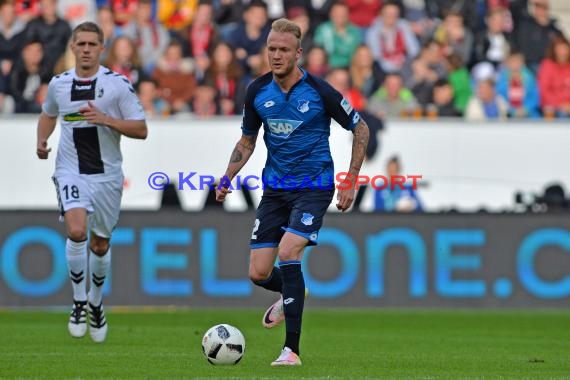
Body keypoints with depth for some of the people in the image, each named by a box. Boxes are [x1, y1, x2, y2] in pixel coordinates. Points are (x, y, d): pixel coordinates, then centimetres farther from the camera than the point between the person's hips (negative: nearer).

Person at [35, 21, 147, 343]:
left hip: (107, 174, 0)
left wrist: (106, 119, -21)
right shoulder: (58, 84, 3)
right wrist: (42, 140, 4)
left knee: (100, 245, 12)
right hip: (71, 172, 0)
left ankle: (96, 304, 38)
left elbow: (141, 130, -7)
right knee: (77, 231, -24)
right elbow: (48, 114, 24)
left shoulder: (118, 84, -6)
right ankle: (79, 303, -8)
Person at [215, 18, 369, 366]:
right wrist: (228, 178, -3)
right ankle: (292, 294, 38)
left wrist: (351, 182, -3)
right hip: (275, 189, 5)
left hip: (314, 186, -5)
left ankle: (292, 350, -18)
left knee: (288, 252, -25)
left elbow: (361, 129, 0)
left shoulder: (319, 91, -13)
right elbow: (247, 141, 14)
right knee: (259, 273, -1)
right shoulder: (257, 91, -1)